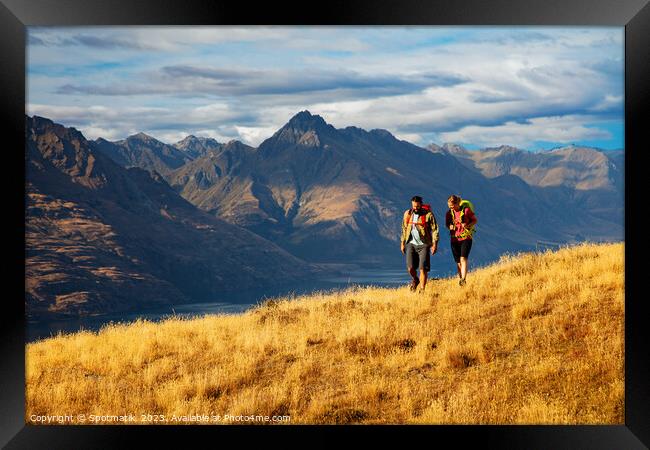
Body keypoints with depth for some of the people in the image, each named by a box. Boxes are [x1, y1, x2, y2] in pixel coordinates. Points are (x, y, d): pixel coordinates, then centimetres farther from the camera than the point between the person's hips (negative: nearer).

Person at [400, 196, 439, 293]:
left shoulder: (428, 214, -5)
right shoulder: (407, 214, 7)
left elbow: (434, 230, -5)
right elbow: (404, 229, 16)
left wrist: (434, 244, -11)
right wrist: (402, 243, 15)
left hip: (424, 245, -3)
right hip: (411, 244, 3)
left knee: (423, 268, -7)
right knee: (410, 268, -7)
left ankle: (422, 290, 3)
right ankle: (415, 280, 25)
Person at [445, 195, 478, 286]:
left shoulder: (466, 210, -6)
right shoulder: (449, 213, 4)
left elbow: (475, 220, 3)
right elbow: (447, 224, 17)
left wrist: (468, 225, -17)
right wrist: (449, 226, -8)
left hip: (466, 238, -4)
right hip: (455, 240, 4)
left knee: (463, 259, -20)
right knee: (458, 262, 5)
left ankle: (463, 279, -27)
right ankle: (460, 279, 15)